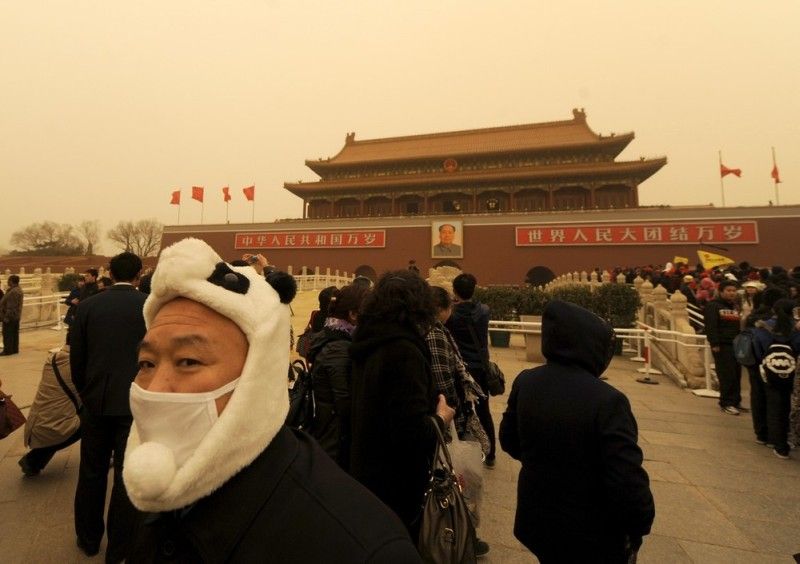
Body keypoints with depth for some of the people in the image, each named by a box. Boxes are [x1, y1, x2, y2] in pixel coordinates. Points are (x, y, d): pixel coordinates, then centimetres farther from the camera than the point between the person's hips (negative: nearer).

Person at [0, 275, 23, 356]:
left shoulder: (13, 292, -21)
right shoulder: (19, 290, 11)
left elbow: (11, 306, -24)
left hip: (10, 316, -10)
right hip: (16, 316, 10)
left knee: (7, 334, -3)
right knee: (14, 333, 13)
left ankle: (8, 350, 2)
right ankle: (15, 349, 19)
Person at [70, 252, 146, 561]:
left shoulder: (87, 306, -3)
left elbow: (76, 357, 3)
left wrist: (85, 393, 18)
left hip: (96, 401, 3)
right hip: (137, 402, -2)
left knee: (92, 473, 20)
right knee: (127, 474, 10)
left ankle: (88, 539, 37)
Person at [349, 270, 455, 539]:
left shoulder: (367, 344, -1)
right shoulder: (404, 351, -27)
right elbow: (412, 433, -30)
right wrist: (440, 419, -11)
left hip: (366, 474, 8)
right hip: (398, 486, -8)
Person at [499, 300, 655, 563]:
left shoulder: (525, 383, -12)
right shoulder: (607, 401, -29)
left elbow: (509, 440, 1)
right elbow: (627, 478, -25)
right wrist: (640, 523, -5)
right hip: (591, 534, -4)